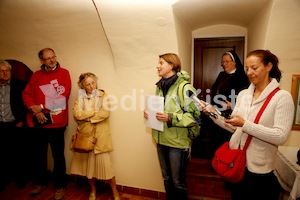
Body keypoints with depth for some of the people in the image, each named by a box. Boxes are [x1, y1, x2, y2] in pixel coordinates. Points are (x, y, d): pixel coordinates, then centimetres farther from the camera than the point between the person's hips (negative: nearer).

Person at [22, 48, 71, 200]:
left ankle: (60, 185, 22)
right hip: (37, 122, 4)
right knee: (39, 154, 17)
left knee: (58, 155, 5)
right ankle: (40, 182, 36)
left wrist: (41, 106, -10)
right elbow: (26, 94, 6)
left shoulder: (63, 73, -1)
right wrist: (34, 109, -12)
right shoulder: (36, 75, 12)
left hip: (56, 122, -4)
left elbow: (63, 95, -11)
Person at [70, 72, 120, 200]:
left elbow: (105, 113, -15)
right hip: (84, 135, 3)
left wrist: (87, 117, -9)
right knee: (87, 163, 11)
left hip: (99, 136, -3)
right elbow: (76, 114, -8)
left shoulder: (103, 96, 0)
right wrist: (95, 111, -12)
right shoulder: (80, 97, 8)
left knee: (104, 163, -3)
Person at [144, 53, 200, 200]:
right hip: (161, 140, 7)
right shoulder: (160, 86, 8)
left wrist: (170, 118, -25)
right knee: (166, 178, 22)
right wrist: (149, 113, 1)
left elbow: (195, 115, -17)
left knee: (178, 181, 11)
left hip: (178, 142, -6)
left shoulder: (185, 87, -14)